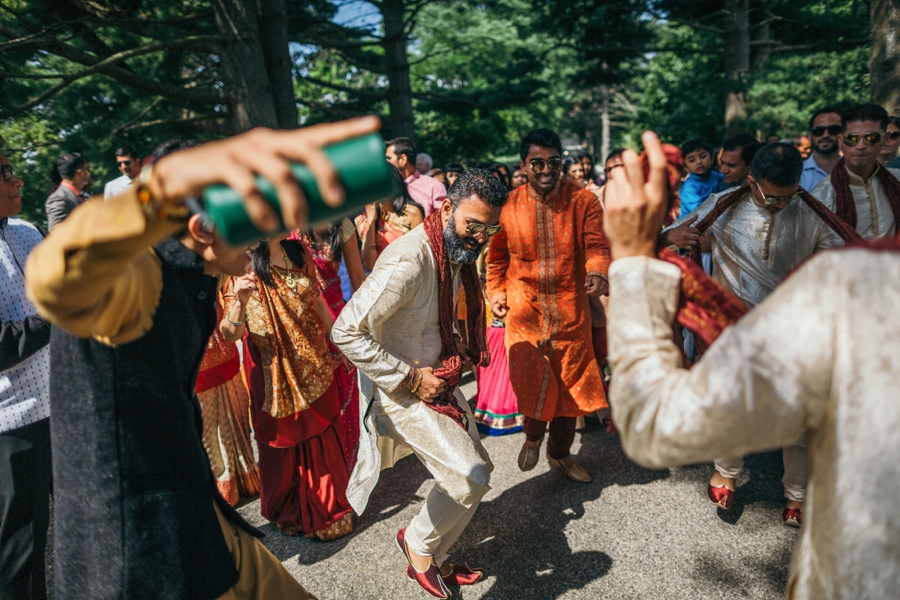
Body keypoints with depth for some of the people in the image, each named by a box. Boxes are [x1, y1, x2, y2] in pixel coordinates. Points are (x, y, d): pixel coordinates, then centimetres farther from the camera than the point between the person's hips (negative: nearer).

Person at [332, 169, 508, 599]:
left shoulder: (458, 251, 2)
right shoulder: (408, 261, -28)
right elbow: (346, 333, -27)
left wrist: (455, 348, 3)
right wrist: (411, 378, -22)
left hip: (437, 378, 9)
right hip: (402, 388, -9)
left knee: (477, 470, 14)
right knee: (470, 476, -12)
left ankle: (431, 560, 35)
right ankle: (418, 542, 19)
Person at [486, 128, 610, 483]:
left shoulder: (583, 201, -3)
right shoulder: (509, 204, 0)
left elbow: (597, 245, -10)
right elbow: (497, 254, 13)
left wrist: (598, 271, -31)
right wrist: (496, 291, 5)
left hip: (570, 310, 1)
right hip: (523, 309, -1)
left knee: (569, 384, 11)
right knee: (531, 378, -13)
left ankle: (560, 452, 36)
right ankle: (533, 433, 23)